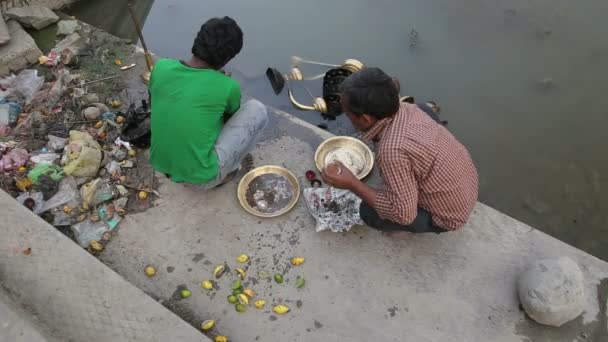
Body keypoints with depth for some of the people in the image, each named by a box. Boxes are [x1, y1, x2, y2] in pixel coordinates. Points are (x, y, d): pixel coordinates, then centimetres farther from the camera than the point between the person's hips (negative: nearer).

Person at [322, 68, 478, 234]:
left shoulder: (392, 150, -39)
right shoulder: (405, 108, -13)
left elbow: (404, 213, -29)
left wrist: (351, 184, -28)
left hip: (448, 214, -7)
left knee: (369, 212, -11)